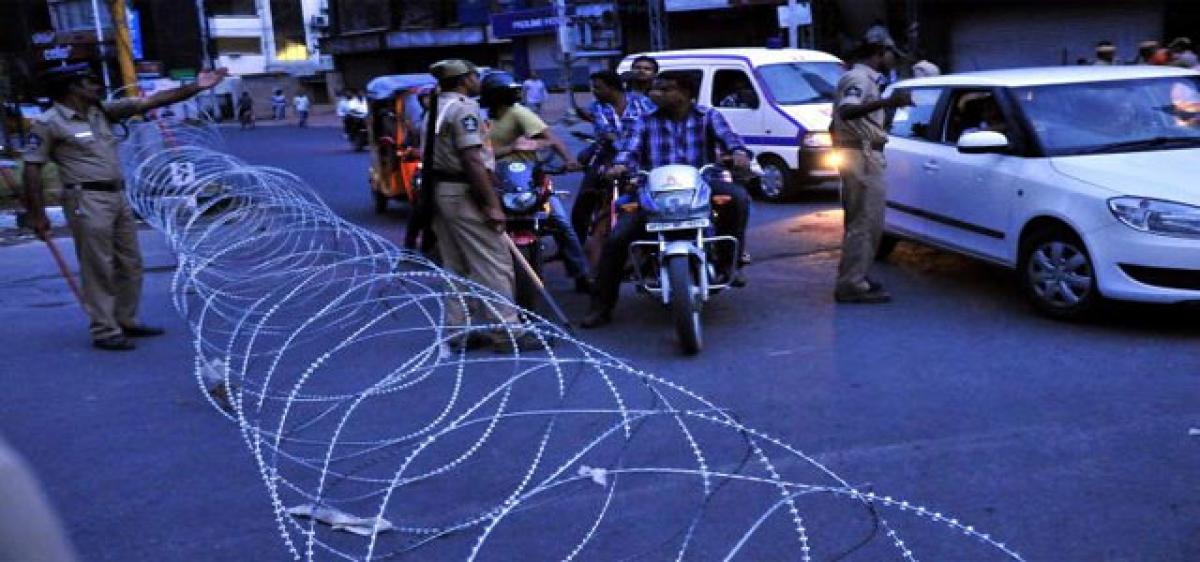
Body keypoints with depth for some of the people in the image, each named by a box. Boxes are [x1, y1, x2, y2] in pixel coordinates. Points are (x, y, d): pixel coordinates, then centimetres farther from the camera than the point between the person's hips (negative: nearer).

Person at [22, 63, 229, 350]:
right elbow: (32, 168, -7)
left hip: (118, 196, 8)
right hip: (87, 201, -8)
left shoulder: (102, 111, 11)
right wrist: (37, 214, -10)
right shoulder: (48, 123, -7)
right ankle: (105, 332, 4)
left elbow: (150, 101, 8)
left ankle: (126, 322, 26)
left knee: (130, 265, 13)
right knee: (98, 270, -4)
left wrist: (196, 87, 3)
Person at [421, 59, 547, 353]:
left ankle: (458, 331, 15)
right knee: (493, 264, -7)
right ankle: (507, 332, -6)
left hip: (438, 192, 10)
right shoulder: (464, 107, -12)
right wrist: (492, 205, -20)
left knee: (455, 266, 13)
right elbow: (472, 160, -20)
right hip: (463, 194, -10)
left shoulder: (435, 109, 18)